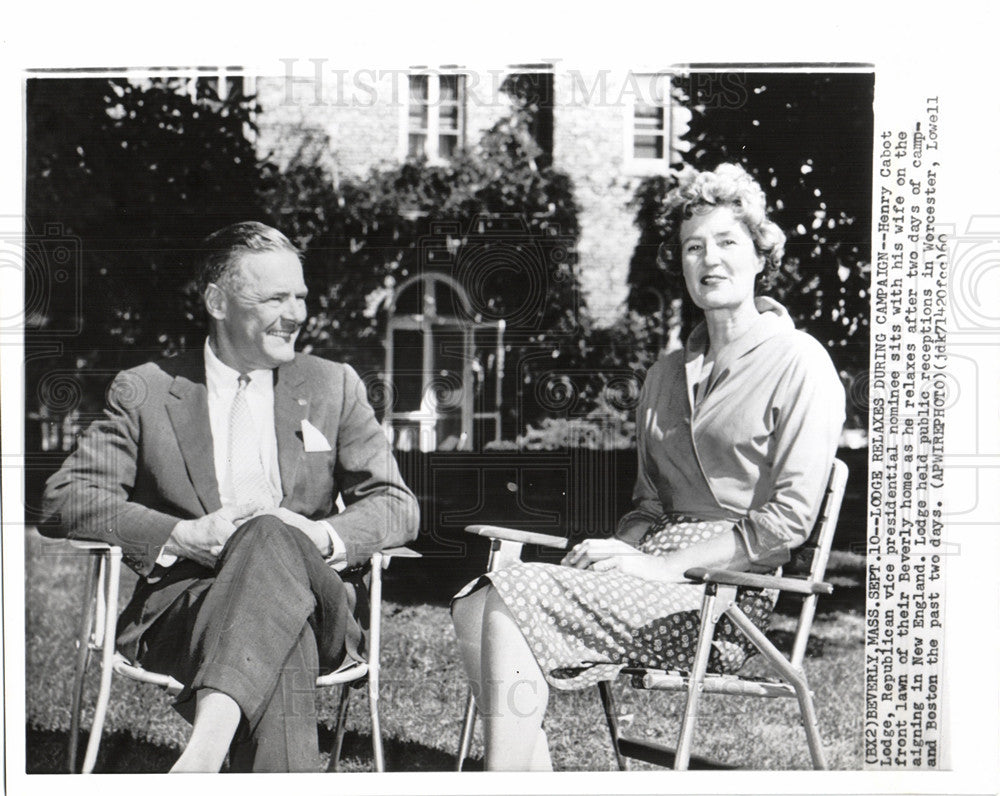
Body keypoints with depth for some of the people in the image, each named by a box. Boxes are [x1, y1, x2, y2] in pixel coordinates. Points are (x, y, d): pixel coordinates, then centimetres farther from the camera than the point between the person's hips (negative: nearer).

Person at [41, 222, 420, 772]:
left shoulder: (334, 387, 17)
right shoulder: (145, 390, 12)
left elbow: (397, 505, 11)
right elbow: (63, 499, 3)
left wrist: (324, 537, -12)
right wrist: (183, 536, -12)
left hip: (319, 616, 1)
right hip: (180, 610, -1)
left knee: (272, 537, -36)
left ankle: (203, 752, -52)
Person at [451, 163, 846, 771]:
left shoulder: (799, 363, -3)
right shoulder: (668, 373, 21)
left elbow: (790, 518, -10)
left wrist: (663, 566, -14)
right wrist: (619, 552, 1)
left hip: (725, 593, -7)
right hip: (657, 573, 7)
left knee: (511, 604, -23)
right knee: (474, 605, -16)